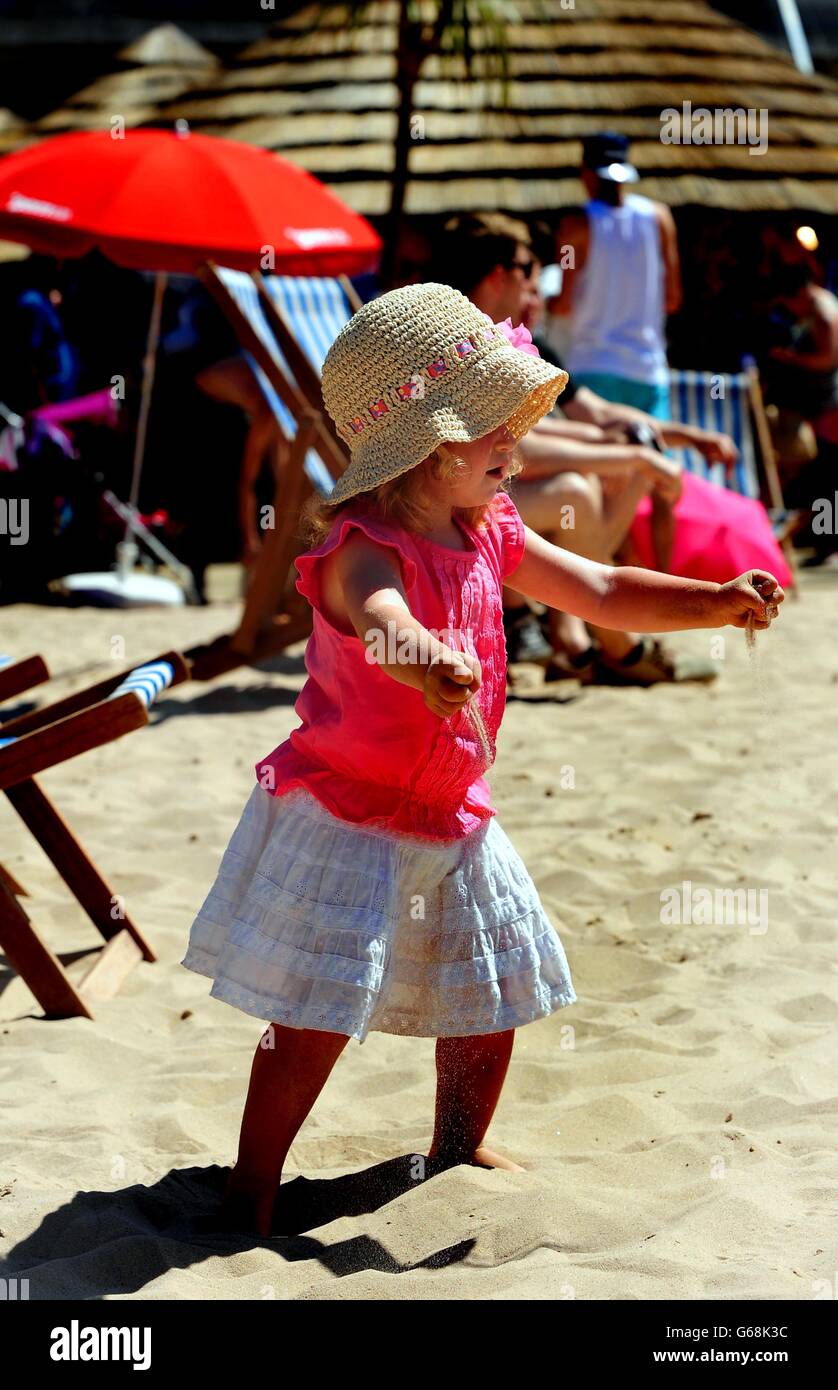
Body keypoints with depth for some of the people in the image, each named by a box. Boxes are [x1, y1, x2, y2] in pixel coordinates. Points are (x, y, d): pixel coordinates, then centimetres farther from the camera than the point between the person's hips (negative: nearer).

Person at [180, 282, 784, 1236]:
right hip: (346, 815, -8)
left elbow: (602, 594, 9)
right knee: (316, 1013, -7)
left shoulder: (490, 534, 2)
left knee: (492, 992, 17)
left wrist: (716, 601, -4)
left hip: (451, 817, 8)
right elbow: (378, 613, -47)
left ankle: (458, 1151, 39)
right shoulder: (361, 546, -24)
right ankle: (251, 1187, 9)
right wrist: (421, 656, -71)